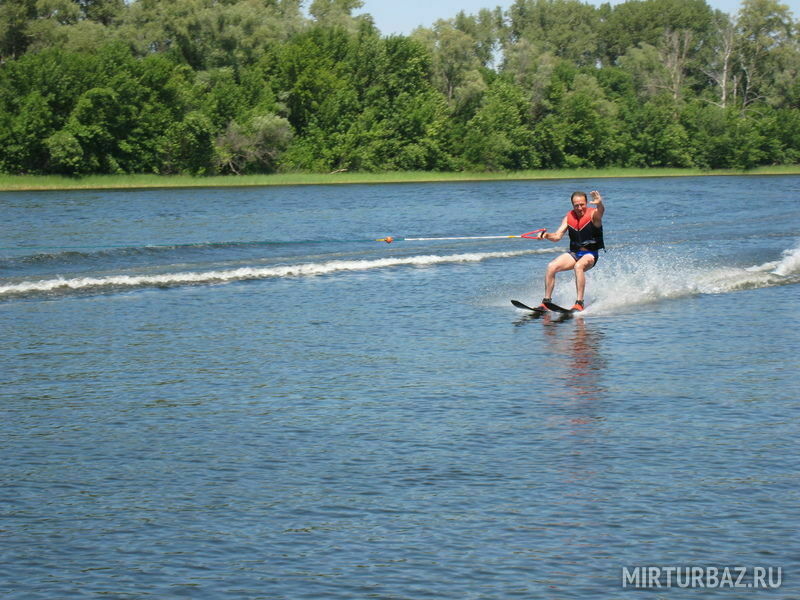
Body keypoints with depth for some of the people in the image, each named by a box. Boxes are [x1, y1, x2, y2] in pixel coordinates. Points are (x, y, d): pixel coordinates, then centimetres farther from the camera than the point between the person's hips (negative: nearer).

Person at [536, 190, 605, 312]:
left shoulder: (593, 214, -10)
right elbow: (557, 236, 1)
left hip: (590, 255, -5)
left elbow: (600, 211, -34)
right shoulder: (569, 217, 5)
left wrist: (599, 204, -59)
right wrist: (546, 235, -21)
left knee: (578, 266, -37)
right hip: (574, 253, 5)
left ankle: (579, 303, -36)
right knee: (551, 267, -17)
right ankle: (546, 301, -12)